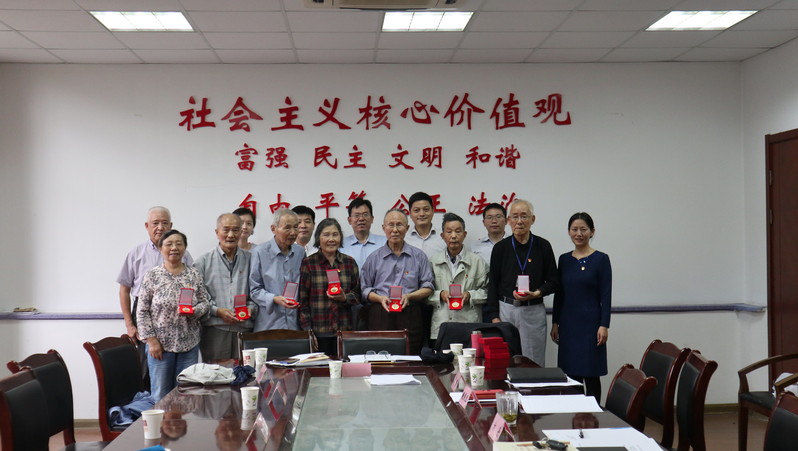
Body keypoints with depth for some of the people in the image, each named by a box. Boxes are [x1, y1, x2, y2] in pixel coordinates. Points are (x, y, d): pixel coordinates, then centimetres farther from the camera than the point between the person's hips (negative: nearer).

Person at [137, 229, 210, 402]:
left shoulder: (194, 274, 4)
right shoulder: (152, 276, -3)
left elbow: (205, 303, 6)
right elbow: (142, 312, -2)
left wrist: (193, 311, -16)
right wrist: (152, 340, -8)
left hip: (189, 343, 2)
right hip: (160, 344, -2)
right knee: (160, 396, 3)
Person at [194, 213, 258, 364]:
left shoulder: (250, 260, 11)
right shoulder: (203, 261, 6)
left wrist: (251, 309, -7)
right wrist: (217, 311, -11)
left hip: (244, 330, 2)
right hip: (214, 330, -1)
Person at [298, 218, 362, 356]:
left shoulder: (349, 262, 11)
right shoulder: (308, 263, 2)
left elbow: (358, 294, 14)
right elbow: (302, 300, 1)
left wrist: (345, 298, -9)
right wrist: (307, 331, -5)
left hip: (345, 330, 3)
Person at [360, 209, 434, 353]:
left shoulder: (418, 256, 11)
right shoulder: (374, 258, 12)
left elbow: (428, 287, 8)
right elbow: (365, 289, 10)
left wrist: (409, 296, -8)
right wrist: (380, 298, -8)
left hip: (410, 316, 0)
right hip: (380, 316, 0)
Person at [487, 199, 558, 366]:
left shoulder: (543, 246, 3)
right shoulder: (500, 247, 5)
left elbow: (554, 282, 6)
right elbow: (492, 285, 6)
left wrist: (536, 293, -13)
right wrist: (494, 316, -2)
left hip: (534, 311, 0)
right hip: (506, 310, 0)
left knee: (535, 364, 2)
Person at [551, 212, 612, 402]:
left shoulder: (601, 259, -5)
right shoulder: (564, 259, 8)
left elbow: (606, 295, -7)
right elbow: (559, 293, 12)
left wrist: (604, 325, -12)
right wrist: (555, 323, 9)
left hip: (590, 322, -4)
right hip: (568, 322, 4)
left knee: (590, 373, 0)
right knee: (571, 372, 7)